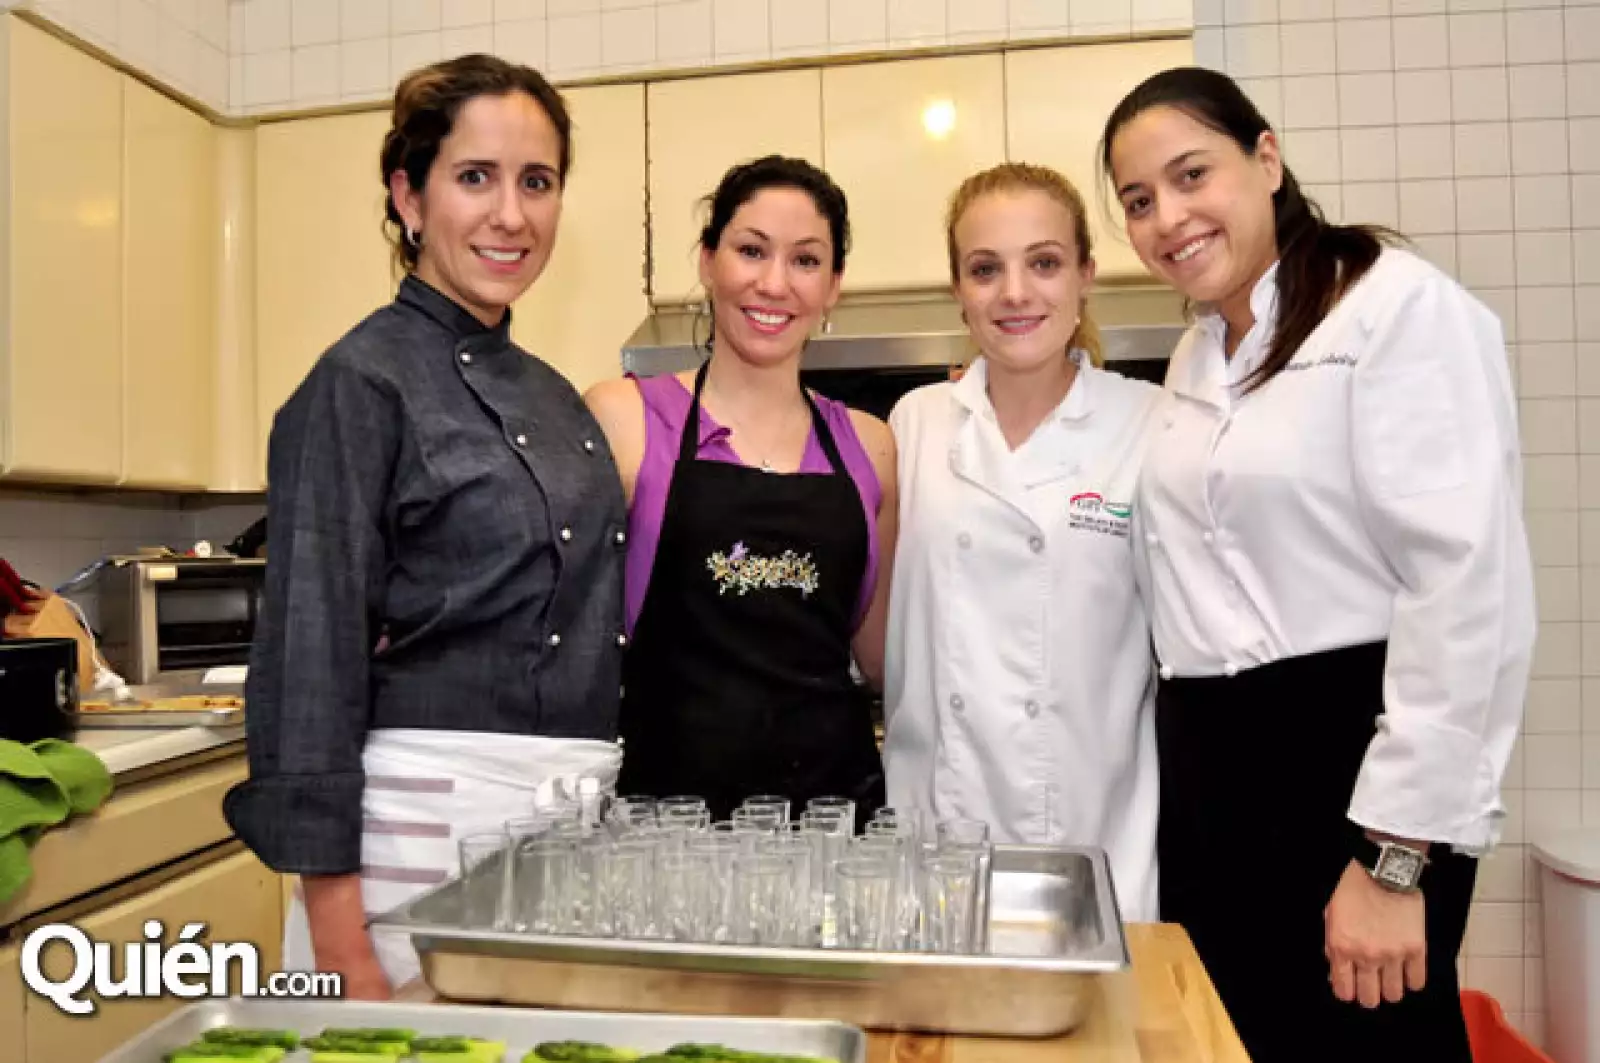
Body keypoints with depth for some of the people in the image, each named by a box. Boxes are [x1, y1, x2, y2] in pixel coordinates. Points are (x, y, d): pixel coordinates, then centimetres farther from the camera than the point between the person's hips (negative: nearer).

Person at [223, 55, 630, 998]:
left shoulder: (554, 398, 10)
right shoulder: (362, 384, -10)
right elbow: (312, 661, -14)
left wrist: (598, 800, 16)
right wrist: (339, 939, -16)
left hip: (574, 822, 7)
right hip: (430, 819, -7)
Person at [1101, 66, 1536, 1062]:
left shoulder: (1402, 305, -10)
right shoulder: (1195, 359, 13)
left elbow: (1473, 586, -17)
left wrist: (1395, 854, -19)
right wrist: (1193, 775, 13)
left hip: (1345, 765, -7)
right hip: (1207, 773, 7)